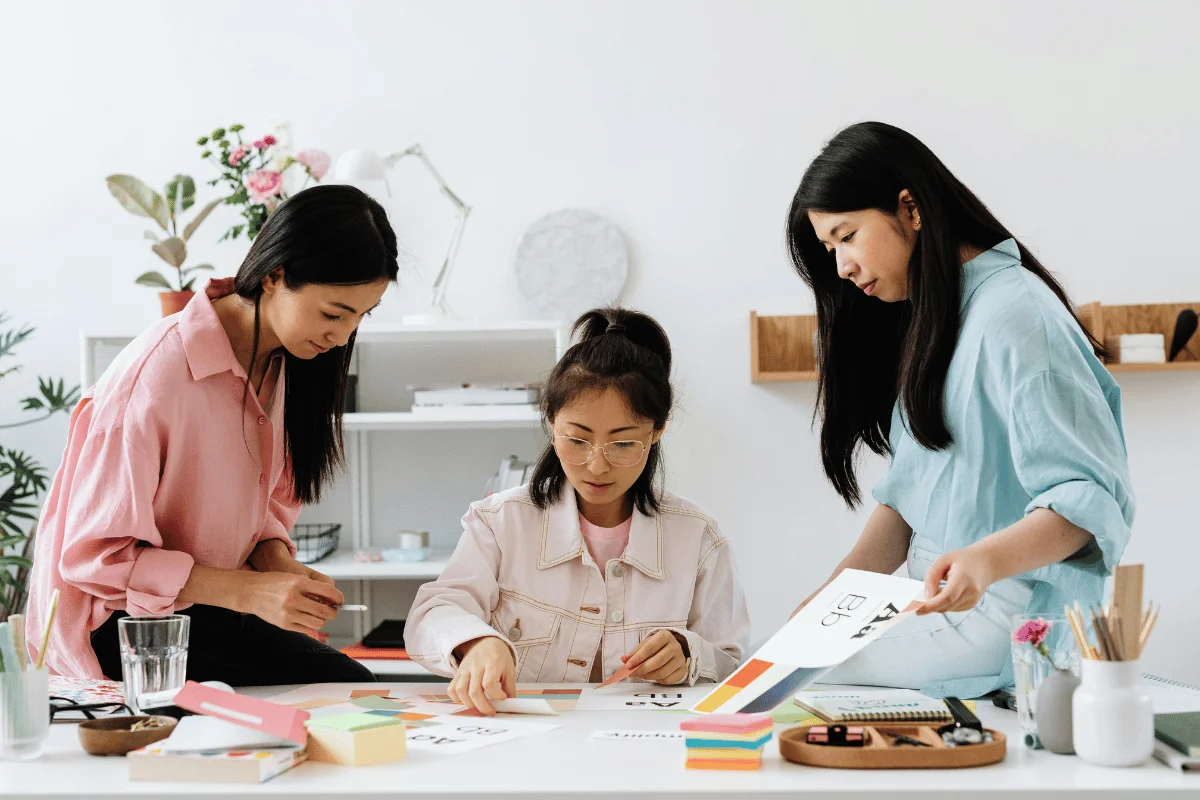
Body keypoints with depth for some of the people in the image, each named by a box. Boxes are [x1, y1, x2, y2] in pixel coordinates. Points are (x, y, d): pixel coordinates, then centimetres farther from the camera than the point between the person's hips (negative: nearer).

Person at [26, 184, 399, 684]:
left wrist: (278, 562, -10)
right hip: (116, 623, -7)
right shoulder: (157, 375, -25)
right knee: (343, 686, -21)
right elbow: (97, 555, -21)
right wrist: (247, 590, -26)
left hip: (204, 607, 8)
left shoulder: (278, 359, 1)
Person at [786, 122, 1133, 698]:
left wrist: (984, 562, -37)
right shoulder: (929, 316, 14)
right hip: (942, 604, 9)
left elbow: (1091, 497, -21)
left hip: (1008, 619, -9)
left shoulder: (1012, 314, -15)